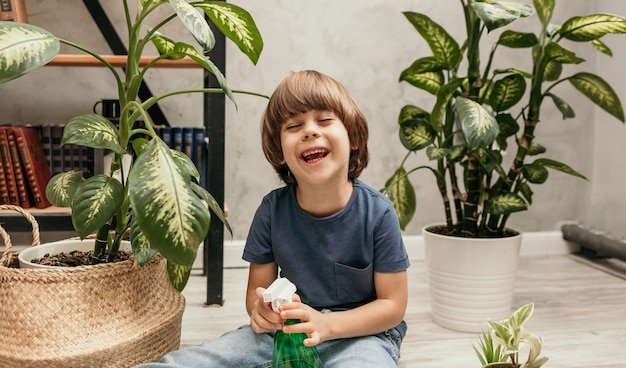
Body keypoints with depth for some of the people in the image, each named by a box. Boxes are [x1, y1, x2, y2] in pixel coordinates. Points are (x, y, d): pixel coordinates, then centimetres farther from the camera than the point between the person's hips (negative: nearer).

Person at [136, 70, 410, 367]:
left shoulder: (377, 213, -14)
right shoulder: (272, 209, -6)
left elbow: (393, 304, -8)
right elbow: (257, 288, 4)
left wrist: (326, 325, -23)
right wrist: (260, 308, -21)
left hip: (362, 331, -1)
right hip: (289, 328, 2)